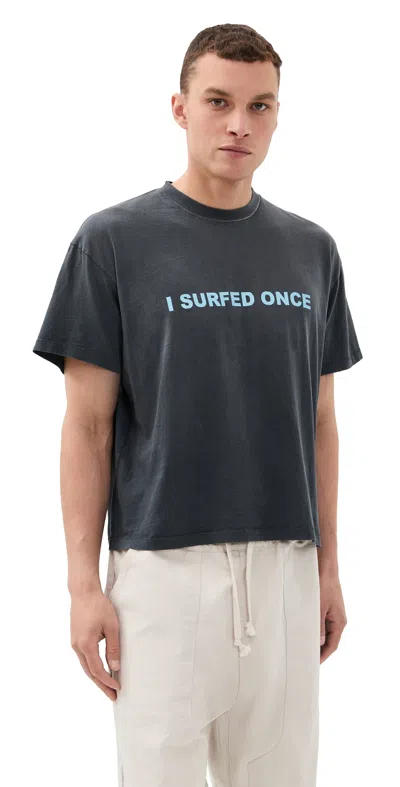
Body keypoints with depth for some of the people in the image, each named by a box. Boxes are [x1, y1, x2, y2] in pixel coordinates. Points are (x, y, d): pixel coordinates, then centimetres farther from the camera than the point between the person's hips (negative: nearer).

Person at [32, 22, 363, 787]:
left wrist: (328, 565, 9)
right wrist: (84, 580, -9)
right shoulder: (115, 240, -4)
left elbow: (318, 421, 12)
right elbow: (88, 423, -5)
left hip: (285, 568, 4)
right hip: (165, 568, -4)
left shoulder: (311, 249, 8)